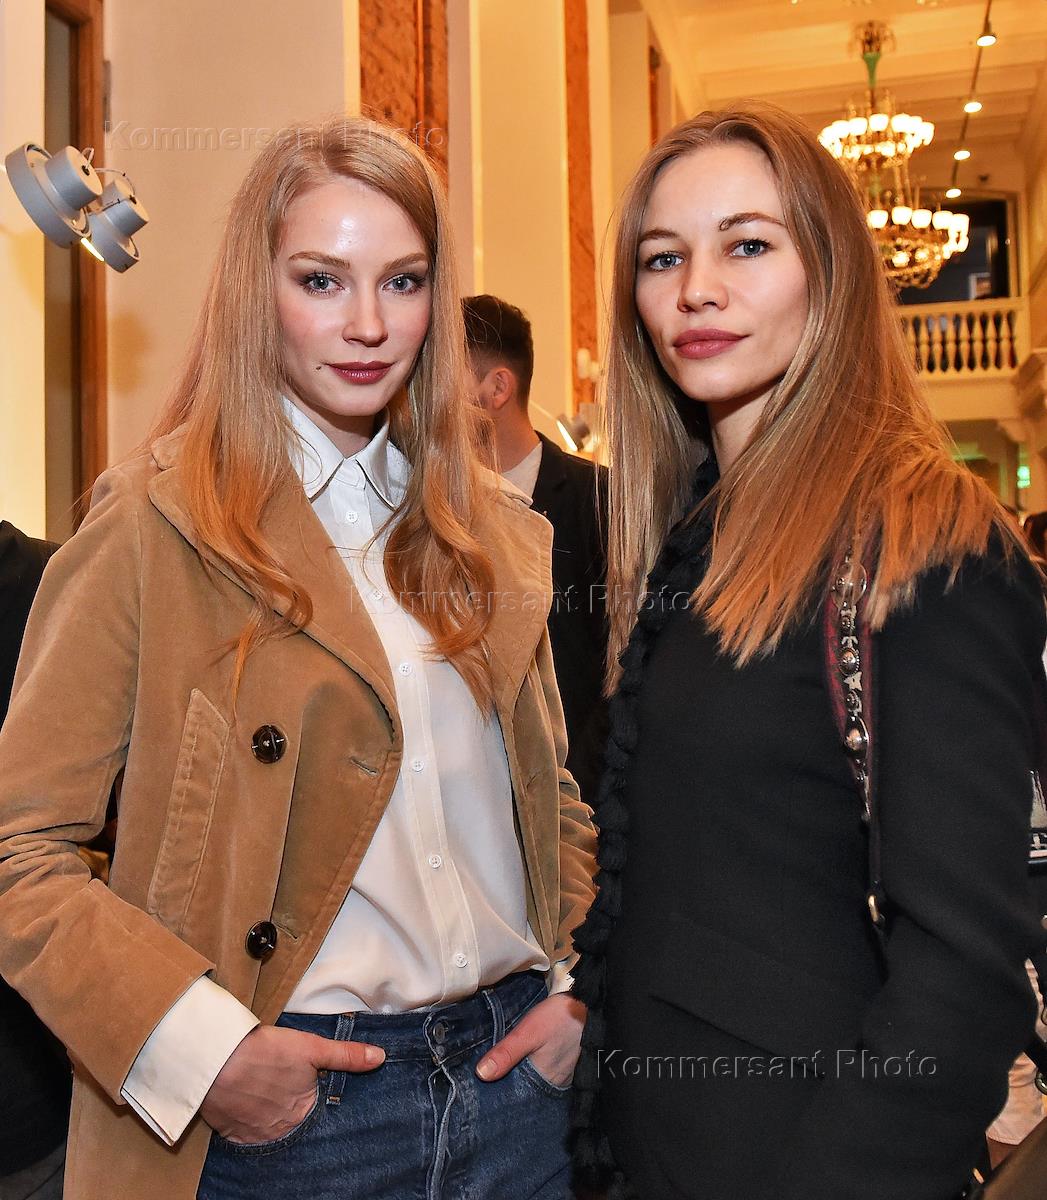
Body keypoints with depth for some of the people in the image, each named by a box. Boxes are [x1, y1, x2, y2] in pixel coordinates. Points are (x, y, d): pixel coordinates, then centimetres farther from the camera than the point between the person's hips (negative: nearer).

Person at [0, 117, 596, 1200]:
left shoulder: (502, 537, 5)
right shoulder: (151, 531, -10)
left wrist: (578, 985, 1)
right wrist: (200, 1049, -17)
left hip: (511, 1073, 5)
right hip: (282, 1113, -4)